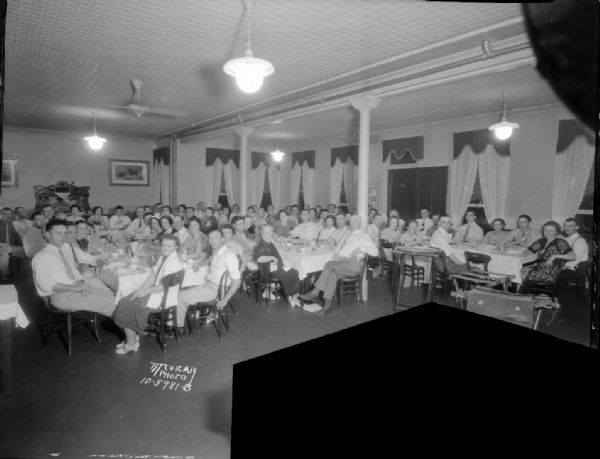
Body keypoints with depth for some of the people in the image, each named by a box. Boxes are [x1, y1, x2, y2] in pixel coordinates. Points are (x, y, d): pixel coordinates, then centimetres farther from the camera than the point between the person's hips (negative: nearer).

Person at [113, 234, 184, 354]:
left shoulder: (175, 263, -20)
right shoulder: (162, 258, 10)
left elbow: (164, 286, -23)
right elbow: (153, 275, 11)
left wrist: (145, 291, -16)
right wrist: (141, 289, -1)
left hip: (163, 298, -9)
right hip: (154, 291, 9)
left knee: (126, 308, -7)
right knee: (123, 303, 2)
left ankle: (131, 343, 7)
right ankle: (132, 337, 10)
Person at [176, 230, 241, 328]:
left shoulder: (229, 256, -22)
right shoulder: (215, 253, 5)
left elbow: (236, 281, -23)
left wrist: (225, 300, -25)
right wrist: (200, 264, 15)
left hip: (214, 289, -9)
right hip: (206, 283, 9)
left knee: (180, 296, -4)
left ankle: (178, 325, 18)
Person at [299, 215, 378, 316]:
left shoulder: (364, 236, 8)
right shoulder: (348, 234, 27)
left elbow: (375, 252, -1)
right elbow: (339, 247, 30)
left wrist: (361, 249, -16)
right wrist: (336, 254, 7)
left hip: (353, 264, -5)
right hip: (341, 263, 5)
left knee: (329, 265, -27)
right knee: (333, 273, -28)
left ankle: (315, 293, -25)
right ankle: (327, 305, -31)